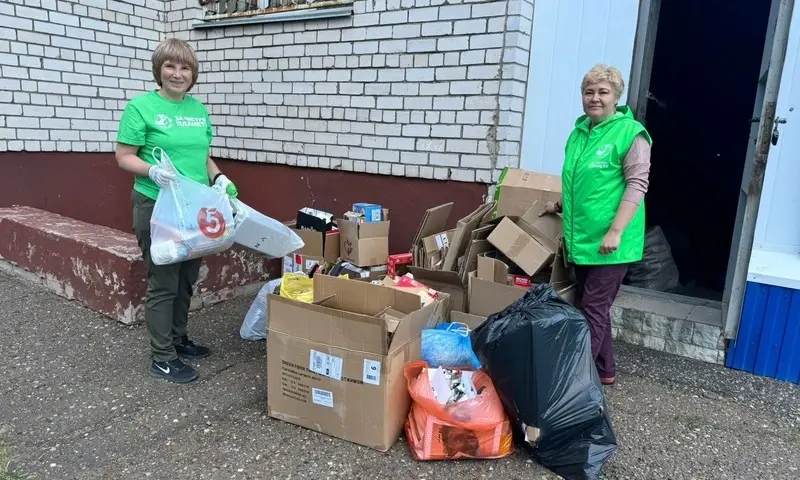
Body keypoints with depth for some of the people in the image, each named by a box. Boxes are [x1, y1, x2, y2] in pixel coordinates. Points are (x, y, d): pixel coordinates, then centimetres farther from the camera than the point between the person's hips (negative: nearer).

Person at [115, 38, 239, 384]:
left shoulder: (199, 109, 11)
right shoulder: (141, 106, -7)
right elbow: (123, 157, -7)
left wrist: (219, 178, 0)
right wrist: (153, 171, -25)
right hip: (157, 207, -6)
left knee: (187, 279, 16)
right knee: (163, 282, -1)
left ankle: (178, 338, 34)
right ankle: (162, 359, 11)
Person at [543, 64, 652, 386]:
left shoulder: (630, 133, -9)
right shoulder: (579, 131, 13)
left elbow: (637, 185, -15)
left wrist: (615, 231, -21)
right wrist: (560, 206, 17)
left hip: (609, 242, -7)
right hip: (581, 238, 7)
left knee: (593, 309, -1)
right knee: (593, 307, 15)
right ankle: (604, 370, 29)